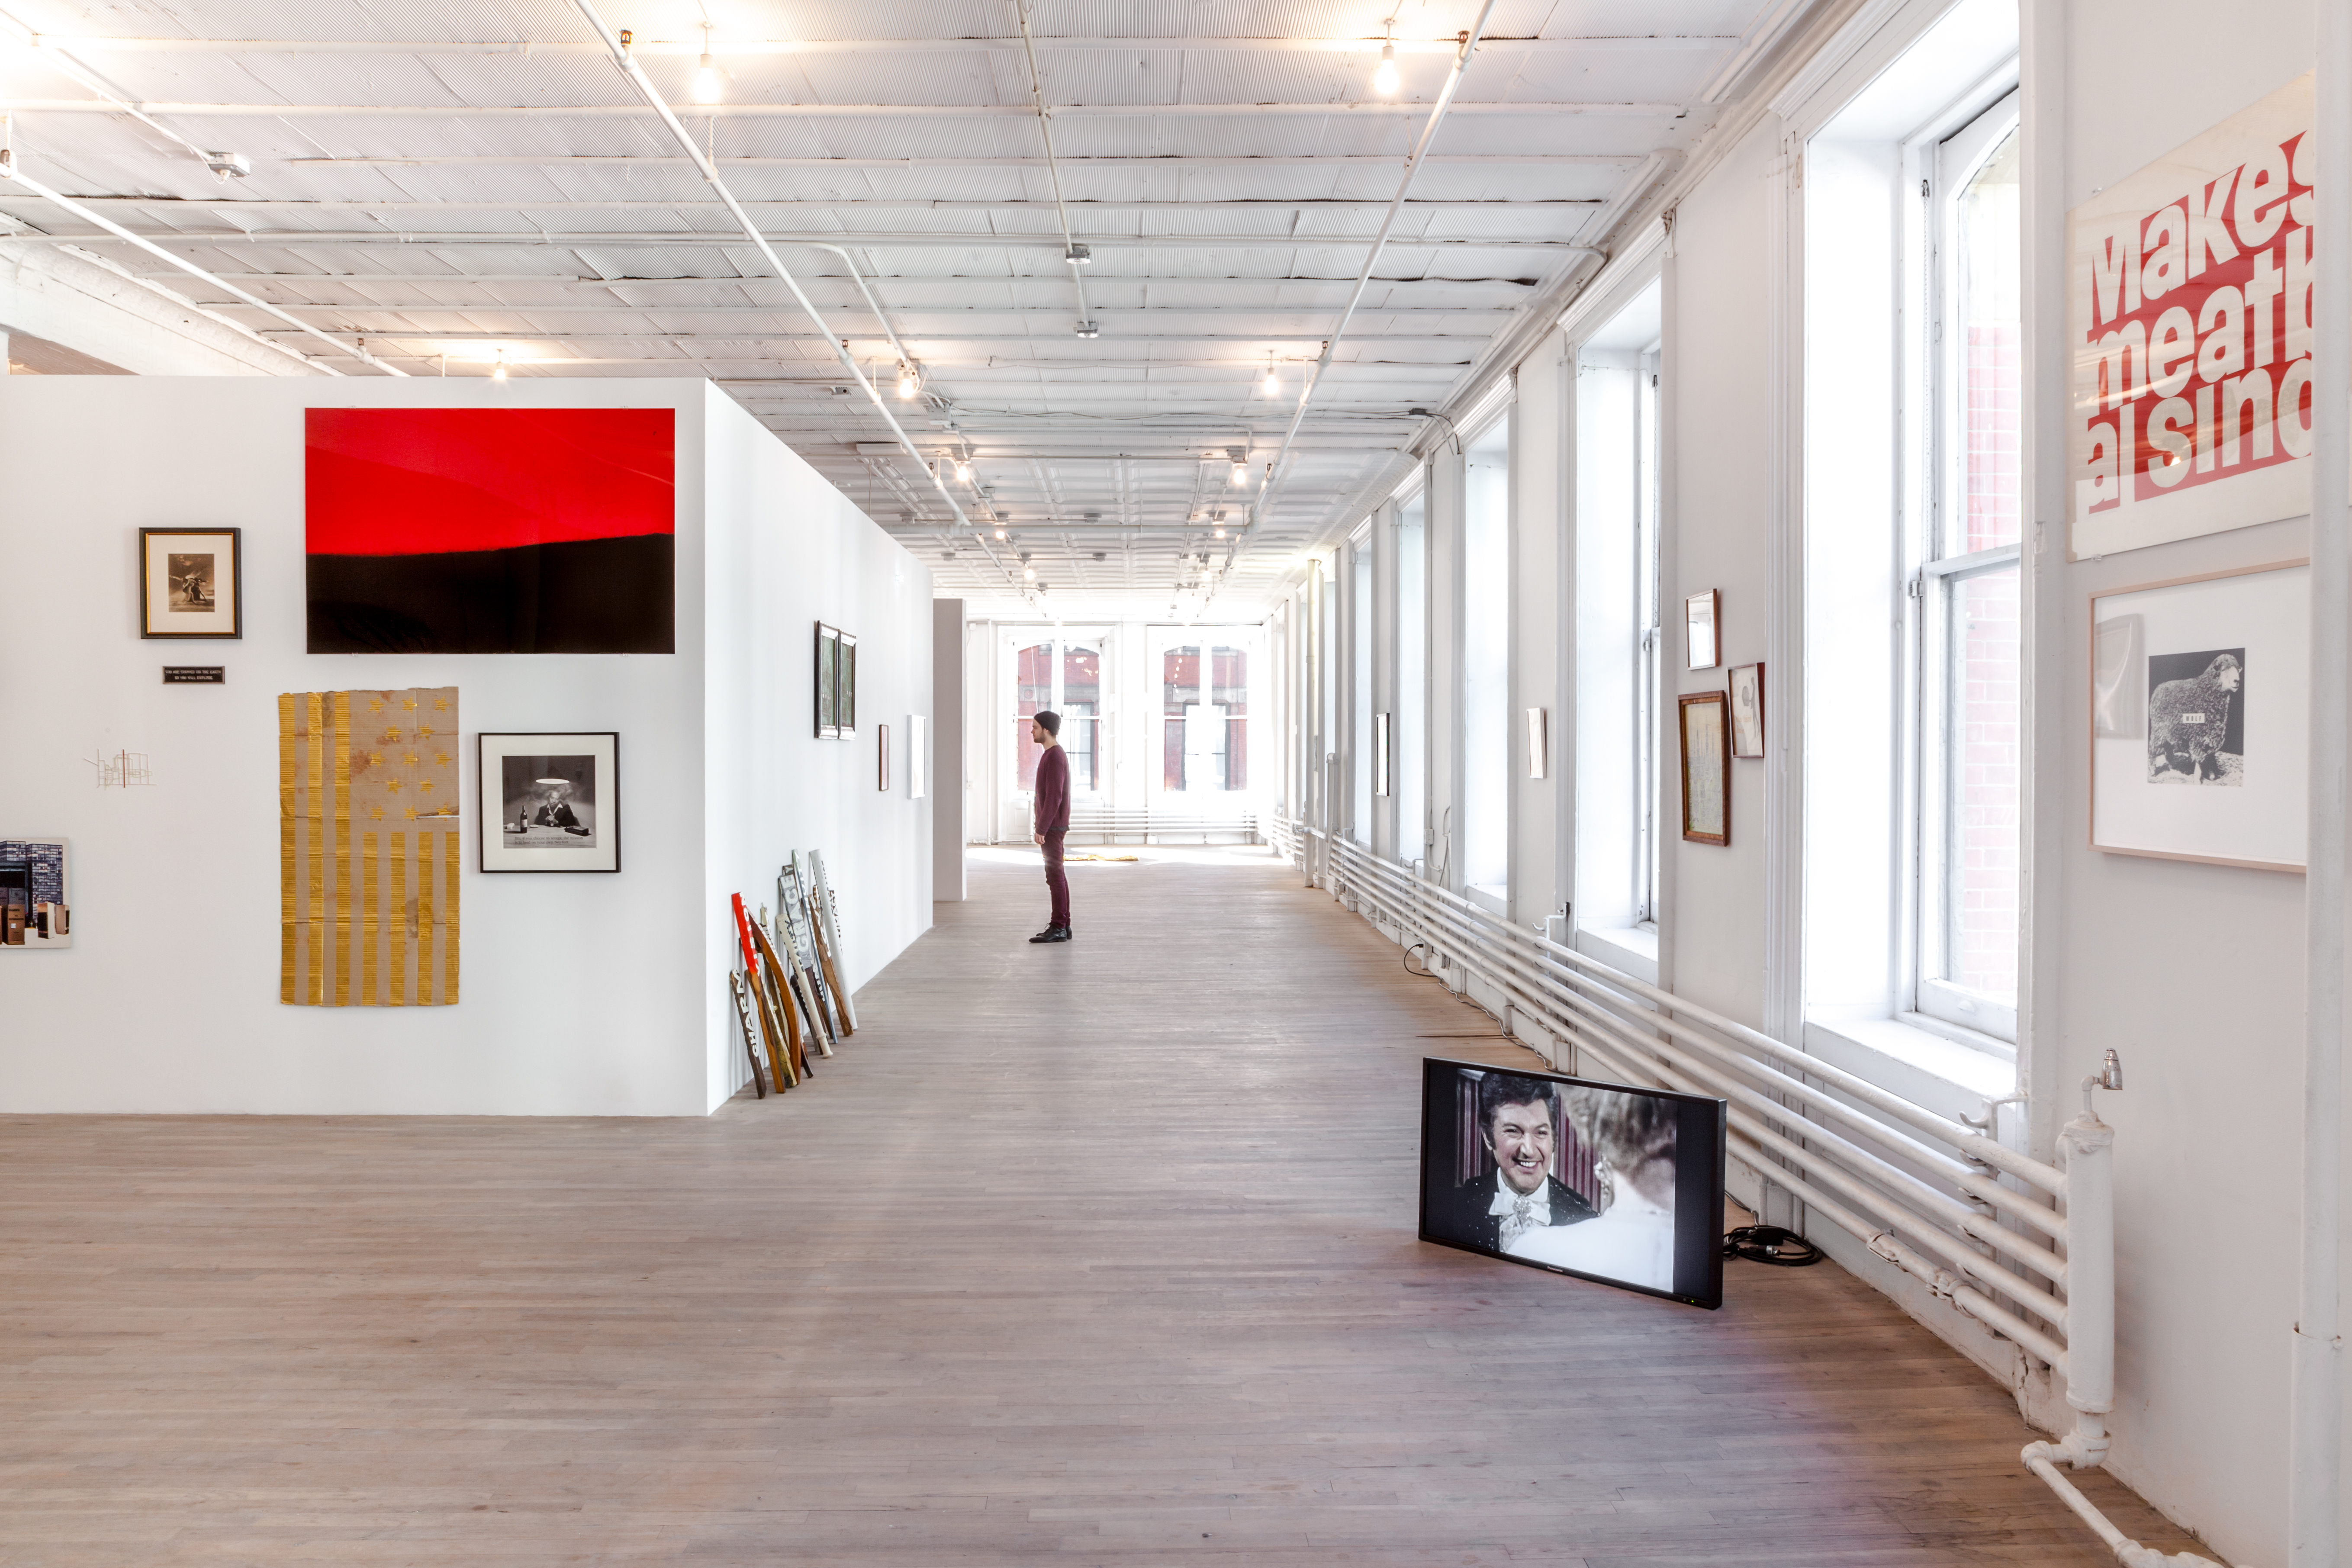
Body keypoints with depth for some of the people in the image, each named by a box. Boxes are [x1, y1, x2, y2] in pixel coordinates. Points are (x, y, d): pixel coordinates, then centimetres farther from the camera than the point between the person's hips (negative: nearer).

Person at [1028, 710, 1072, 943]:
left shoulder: (1055, 757, -17)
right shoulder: (1055, 754, 15)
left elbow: (1054, 797, -22)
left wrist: (1042, 828, -21)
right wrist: (1041, 823, 21)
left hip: (1052, 827, -10)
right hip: (1053, 826, 10)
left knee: (1055, 876, -7)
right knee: (1057, 876, 11)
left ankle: (1058, 928, -4)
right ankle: (1063, 926, 15)